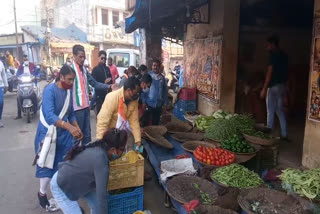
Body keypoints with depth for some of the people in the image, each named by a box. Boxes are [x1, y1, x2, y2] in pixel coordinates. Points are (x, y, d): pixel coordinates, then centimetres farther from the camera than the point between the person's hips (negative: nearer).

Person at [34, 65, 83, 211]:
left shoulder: (69, 91, 1)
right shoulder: (50, 90, -20)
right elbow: (49, 116, -31)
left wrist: (77, 129, -2)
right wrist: (69, 126, -42)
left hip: (64, 133, 6)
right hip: (48, 132, -6)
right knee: (47, 164, 5)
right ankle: (42, 194, 27)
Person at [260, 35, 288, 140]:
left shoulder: (273, 55, -11)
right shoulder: (284, 55, 13)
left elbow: (270, 72, -16)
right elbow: (286, 72, 15)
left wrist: (264, 88, -15)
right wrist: (284, 83, 21)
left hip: (273, 86, -8)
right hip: (282, 86, 8)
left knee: (271, 112, -1)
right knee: (280, 111, 14)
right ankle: (284, 134, 18)